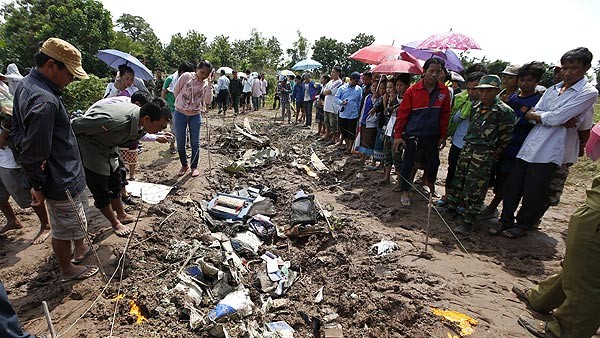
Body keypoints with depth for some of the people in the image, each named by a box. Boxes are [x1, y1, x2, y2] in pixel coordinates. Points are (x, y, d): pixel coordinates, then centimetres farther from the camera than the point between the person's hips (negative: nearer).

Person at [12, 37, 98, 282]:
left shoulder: (25, 84, 5)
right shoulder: (45, 101, -29)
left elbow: (16, 130, 11)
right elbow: (34, 153, -26)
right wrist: (38, 186, -14)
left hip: (59, 175, 10)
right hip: (60, 179, -10)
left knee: (74, 220, 28)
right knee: (64, 227, 10)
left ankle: (79, 248, 49)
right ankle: (67, 270, 31)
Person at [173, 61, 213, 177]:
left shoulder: (206, 84, -1)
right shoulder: (186, 76, -8)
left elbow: (208, 101, -15)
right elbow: (176, 91, 1)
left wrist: (209, 83, -16)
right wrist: (181, 103, 10)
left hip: (195, 116, 1)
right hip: (180, 114, -1)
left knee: (195, 143, 6)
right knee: (180, 142, 7)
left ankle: (194, 167, 21)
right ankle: (184, 165, 26)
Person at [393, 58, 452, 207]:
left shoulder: (444, 91, 0)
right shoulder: (412, 90, -9)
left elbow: (445, 115, 5)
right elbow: (402, 113, -7)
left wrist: (443, 136, 7)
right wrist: (398, 135, -8)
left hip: (432, 135, 3)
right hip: (412, 134, -3)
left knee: (433, 161, 16)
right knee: (408, 163, 3)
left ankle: (430, 184, 43)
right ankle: (404, 192, 17)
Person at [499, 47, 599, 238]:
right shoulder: (553, 89, 15)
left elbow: (555, 118, -14)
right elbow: (530, 115, 3)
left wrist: (535, 115, 1)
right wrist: (563, 119, -9)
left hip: (548, 151, -5)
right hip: (530, 145, 5)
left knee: (534, 193, 3)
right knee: (512, 185, 7)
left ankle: (523, 225, 23)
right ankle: (505, 220, 22)